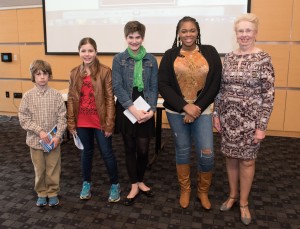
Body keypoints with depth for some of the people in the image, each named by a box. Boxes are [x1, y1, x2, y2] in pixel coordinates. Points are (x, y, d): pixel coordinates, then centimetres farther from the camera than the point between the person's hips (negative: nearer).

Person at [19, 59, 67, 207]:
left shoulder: (56, 95, -7)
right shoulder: (28, 96, -6)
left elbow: (62, 117, -6)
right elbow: (23, 118, -7)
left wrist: (58, 136, -13)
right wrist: (39, 131, -16)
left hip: (53, 139, 0)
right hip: (35, 139, 0)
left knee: (53, 168, 11)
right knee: (39, 169, 14)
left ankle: (53, 193, 30)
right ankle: (41, 193, 33)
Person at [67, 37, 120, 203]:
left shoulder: (105, 71, -9)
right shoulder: (74, 73, 3)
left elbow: (110, 99, -9)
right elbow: (71, 99, 6)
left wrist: (109, 124, -11)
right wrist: (71, 123, 3)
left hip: (100, 121, -3)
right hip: (82, 122, 4)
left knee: (107, 153, 7)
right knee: (86, 152, 18)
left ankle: (115, 185, 26)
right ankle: (86, 183, 36)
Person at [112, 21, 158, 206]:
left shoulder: (151, 60, 4)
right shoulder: (119, 59, -1)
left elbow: (154, 87, 1)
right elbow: (117, 87, -9)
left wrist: (151, 109, -15)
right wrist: (133, 109, -19)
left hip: (145, 110, 1)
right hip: (126, 110, -1)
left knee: (143, 148, 6)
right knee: (130, 148, 9)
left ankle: (141, 181, 31)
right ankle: (134, 186, 25)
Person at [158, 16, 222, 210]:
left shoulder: (210, 53, 0)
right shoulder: (170, 55, 0)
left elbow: (215, 84, -2)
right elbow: (163, 85, -6)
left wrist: (198, 108, -10)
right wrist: (185, 106, -15)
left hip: (202, 111, 0)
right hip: (176, 111, 1)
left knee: (207, 153, -4)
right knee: (182, 151, 11)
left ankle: (203, 192, 23)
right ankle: (185, 190, 32)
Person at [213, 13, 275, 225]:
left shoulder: (263, 58, -9)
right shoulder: (229, 57, 5)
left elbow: (268, 94, -10)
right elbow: (221, 88, 9)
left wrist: (262, 126, -13)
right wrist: (216, 114, 5)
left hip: (250, 118, -4)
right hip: (228, 117, 4)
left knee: (247, 160, 9)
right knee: (231, 157, 14)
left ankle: (244, 203, 28)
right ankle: (233, 195, 34)